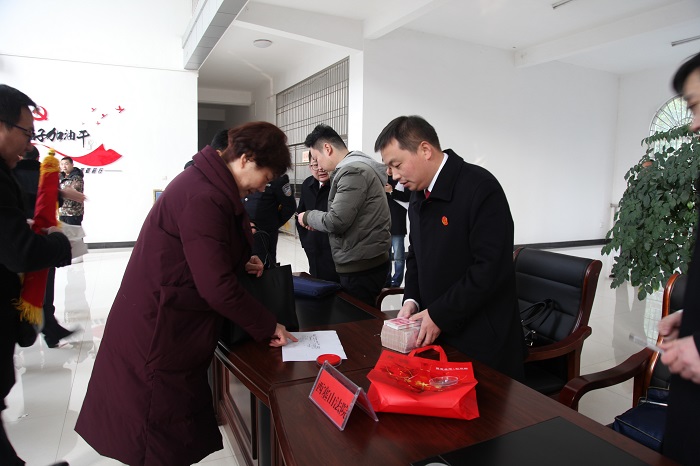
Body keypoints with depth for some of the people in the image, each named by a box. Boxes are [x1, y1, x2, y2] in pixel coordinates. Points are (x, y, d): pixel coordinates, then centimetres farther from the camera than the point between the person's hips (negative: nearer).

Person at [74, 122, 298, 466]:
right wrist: (267, 326, -15)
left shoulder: (208, 184, 6)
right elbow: (217, 288, -27)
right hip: (157, 333, -10)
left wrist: (241, 263, 2)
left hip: (167, 324, 10)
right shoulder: (204, 198, -26)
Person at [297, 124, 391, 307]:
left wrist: (308, 217, -3)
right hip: (369, 262, 10)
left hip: (361, 267, -10)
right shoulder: (356, 167, 16)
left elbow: (336, 221, -21)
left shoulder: (353, 172, -16)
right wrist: (316, 222, 10)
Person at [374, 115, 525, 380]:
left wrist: (439, 315, -19)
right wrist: (411, 300, 0)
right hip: (435, 333, 7)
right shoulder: (419, 194, 7)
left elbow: (491, 267, -23)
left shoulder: (480, 187, -19)